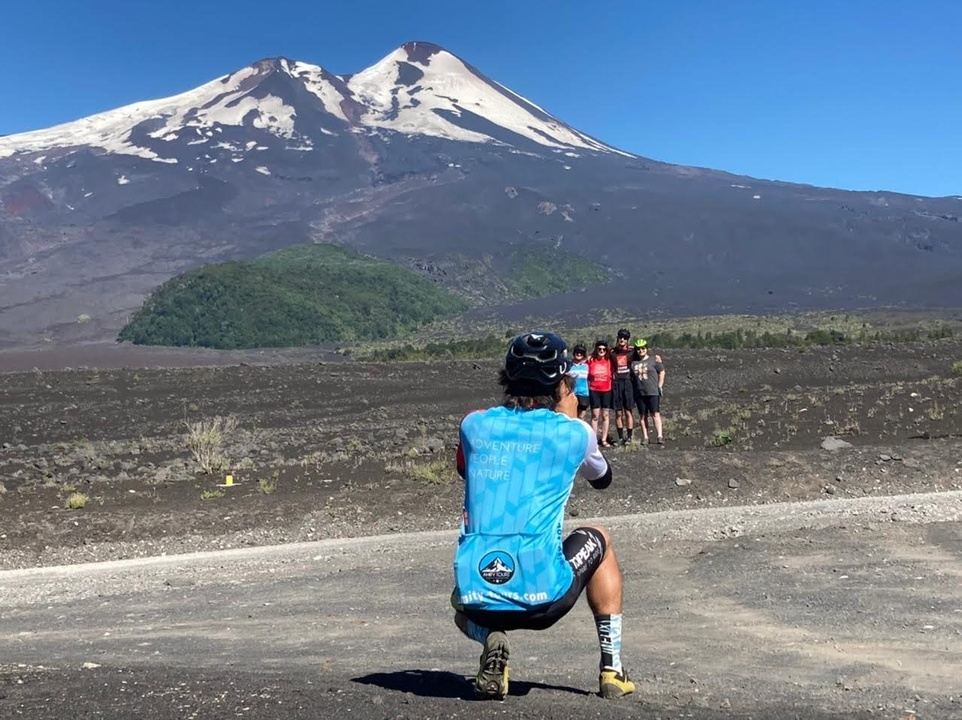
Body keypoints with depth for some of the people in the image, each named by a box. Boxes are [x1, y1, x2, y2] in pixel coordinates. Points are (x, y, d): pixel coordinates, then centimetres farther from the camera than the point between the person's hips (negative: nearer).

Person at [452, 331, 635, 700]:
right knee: (598, 540, 29)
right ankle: (612, 669, 26)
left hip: (478, 597, 2)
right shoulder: (573, 431, 1)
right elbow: (603, 479, 23)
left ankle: (490, 637, 4)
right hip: (543, 595, -2)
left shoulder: (474, 424, 6)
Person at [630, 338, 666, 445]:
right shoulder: (633, 362, 10)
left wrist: (659, 386, -1)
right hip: (639, 393, 4)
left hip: (653, 392, -4)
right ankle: (645, 437, 9)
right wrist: (632, 390, 9)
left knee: (655, 414, -7)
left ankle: (659, 436, -9)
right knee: (643, 416, 5)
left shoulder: (654, 360, 1)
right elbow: (631, 377, 17)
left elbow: (662, 372, 5)